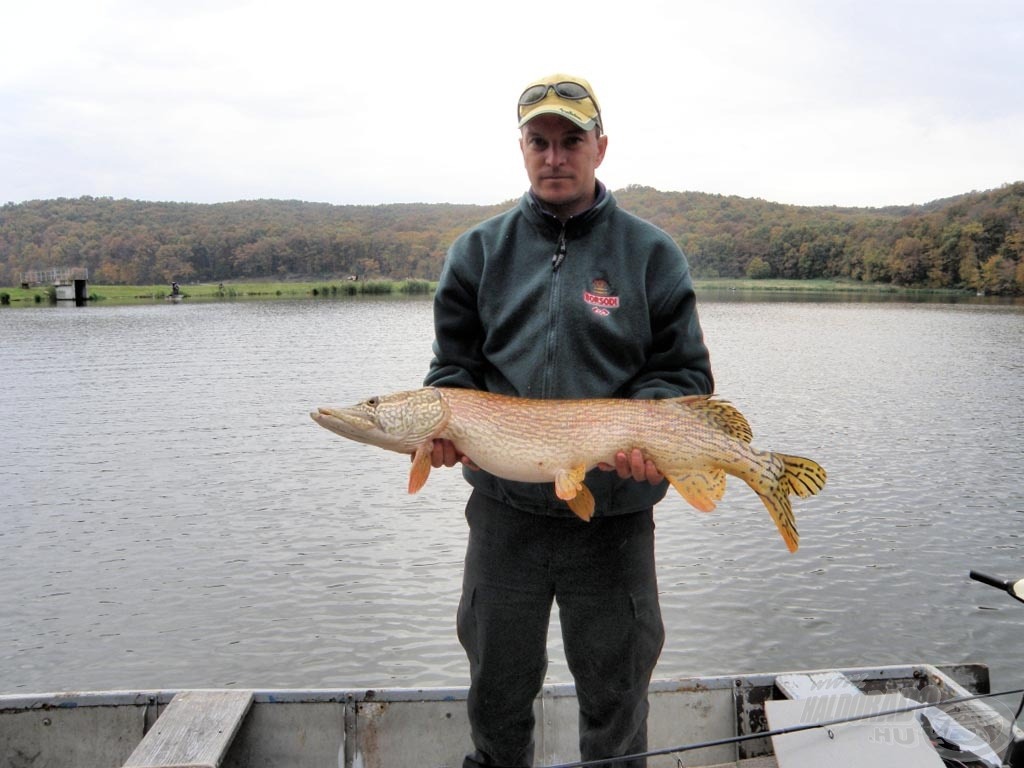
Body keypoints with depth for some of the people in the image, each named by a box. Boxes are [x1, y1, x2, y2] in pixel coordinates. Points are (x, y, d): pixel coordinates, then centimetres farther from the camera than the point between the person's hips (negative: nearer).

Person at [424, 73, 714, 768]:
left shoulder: (652, 254, 2)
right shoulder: (479, 251, 7)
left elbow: (685, 373, 2)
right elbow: (453, 364, 8)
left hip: (615, 513, -1)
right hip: (503, 509, 2)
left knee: (616, 697, 13)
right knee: (497, 692, 16)